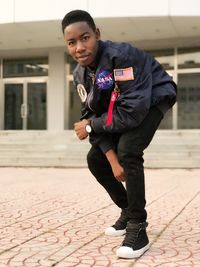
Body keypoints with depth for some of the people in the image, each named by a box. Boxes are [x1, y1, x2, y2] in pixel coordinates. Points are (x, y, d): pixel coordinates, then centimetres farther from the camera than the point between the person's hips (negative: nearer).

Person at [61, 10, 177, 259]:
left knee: (128, 151, -30)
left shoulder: (122, 55, -34)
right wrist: (112, 159, -21)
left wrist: (90, 126, -24)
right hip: (121, 105, 8)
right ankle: (129, 212, 21)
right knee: (95, 159, 4)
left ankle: (137, 228, -17)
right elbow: (92, 116, -9)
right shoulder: (80, 75, -10)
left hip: (153, 100, -8)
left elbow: (133, 111, -37)